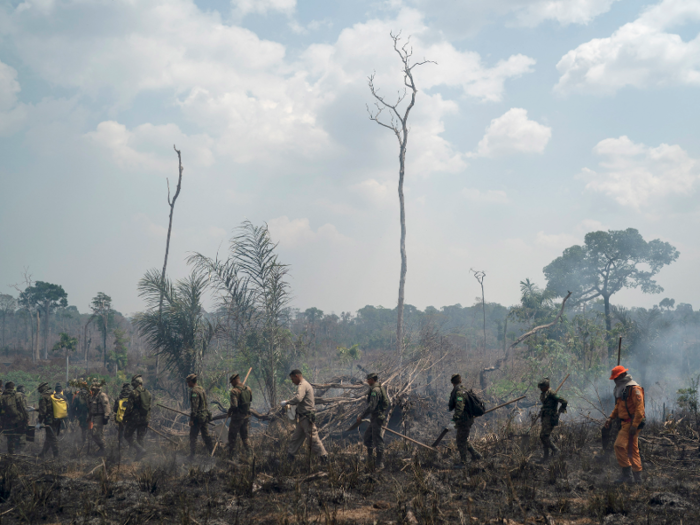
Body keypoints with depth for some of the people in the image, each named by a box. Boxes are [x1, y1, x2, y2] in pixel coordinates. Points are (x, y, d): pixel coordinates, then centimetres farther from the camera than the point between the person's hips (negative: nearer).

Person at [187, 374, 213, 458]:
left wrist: (191, 419, -20)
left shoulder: (194, 392, -16)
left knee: (193, 436, -2)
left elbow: (194, 406, -21)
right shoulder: (202, 389, 13)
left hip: (197, 417, -9)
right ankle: (212, 452, 14)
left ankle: (192, 455, 0)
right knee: (206, 435, 13)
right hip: (205, 416, 9)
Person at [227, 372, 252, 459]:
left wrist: (229, 412, -9)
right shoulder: (248, 388, 2)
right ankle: (248, 453, 16)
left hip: (237, 416, -6)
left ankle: (231, 454, 15)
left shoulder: (234, 391, -20)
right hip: (247, 415, 6)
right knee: (245, 436, 18)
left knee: (232, 436, 9)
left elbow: (234, 405, -27)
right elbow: (250, 400, 19)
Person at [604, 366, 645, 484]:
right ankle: (637, 477, 14)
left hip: (631, 423, -10)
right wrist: (611, 418, 17)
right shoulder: (621, 389, 18)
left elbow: (640, 408, -20)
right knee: (633, 450, 10)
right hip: (625, 423, 10)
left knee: (620, 445, -15)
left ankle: (627, 475, -12)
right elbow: (618, 406, 29)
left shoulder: (634, 389, -13)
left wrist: (634, 425, -24)